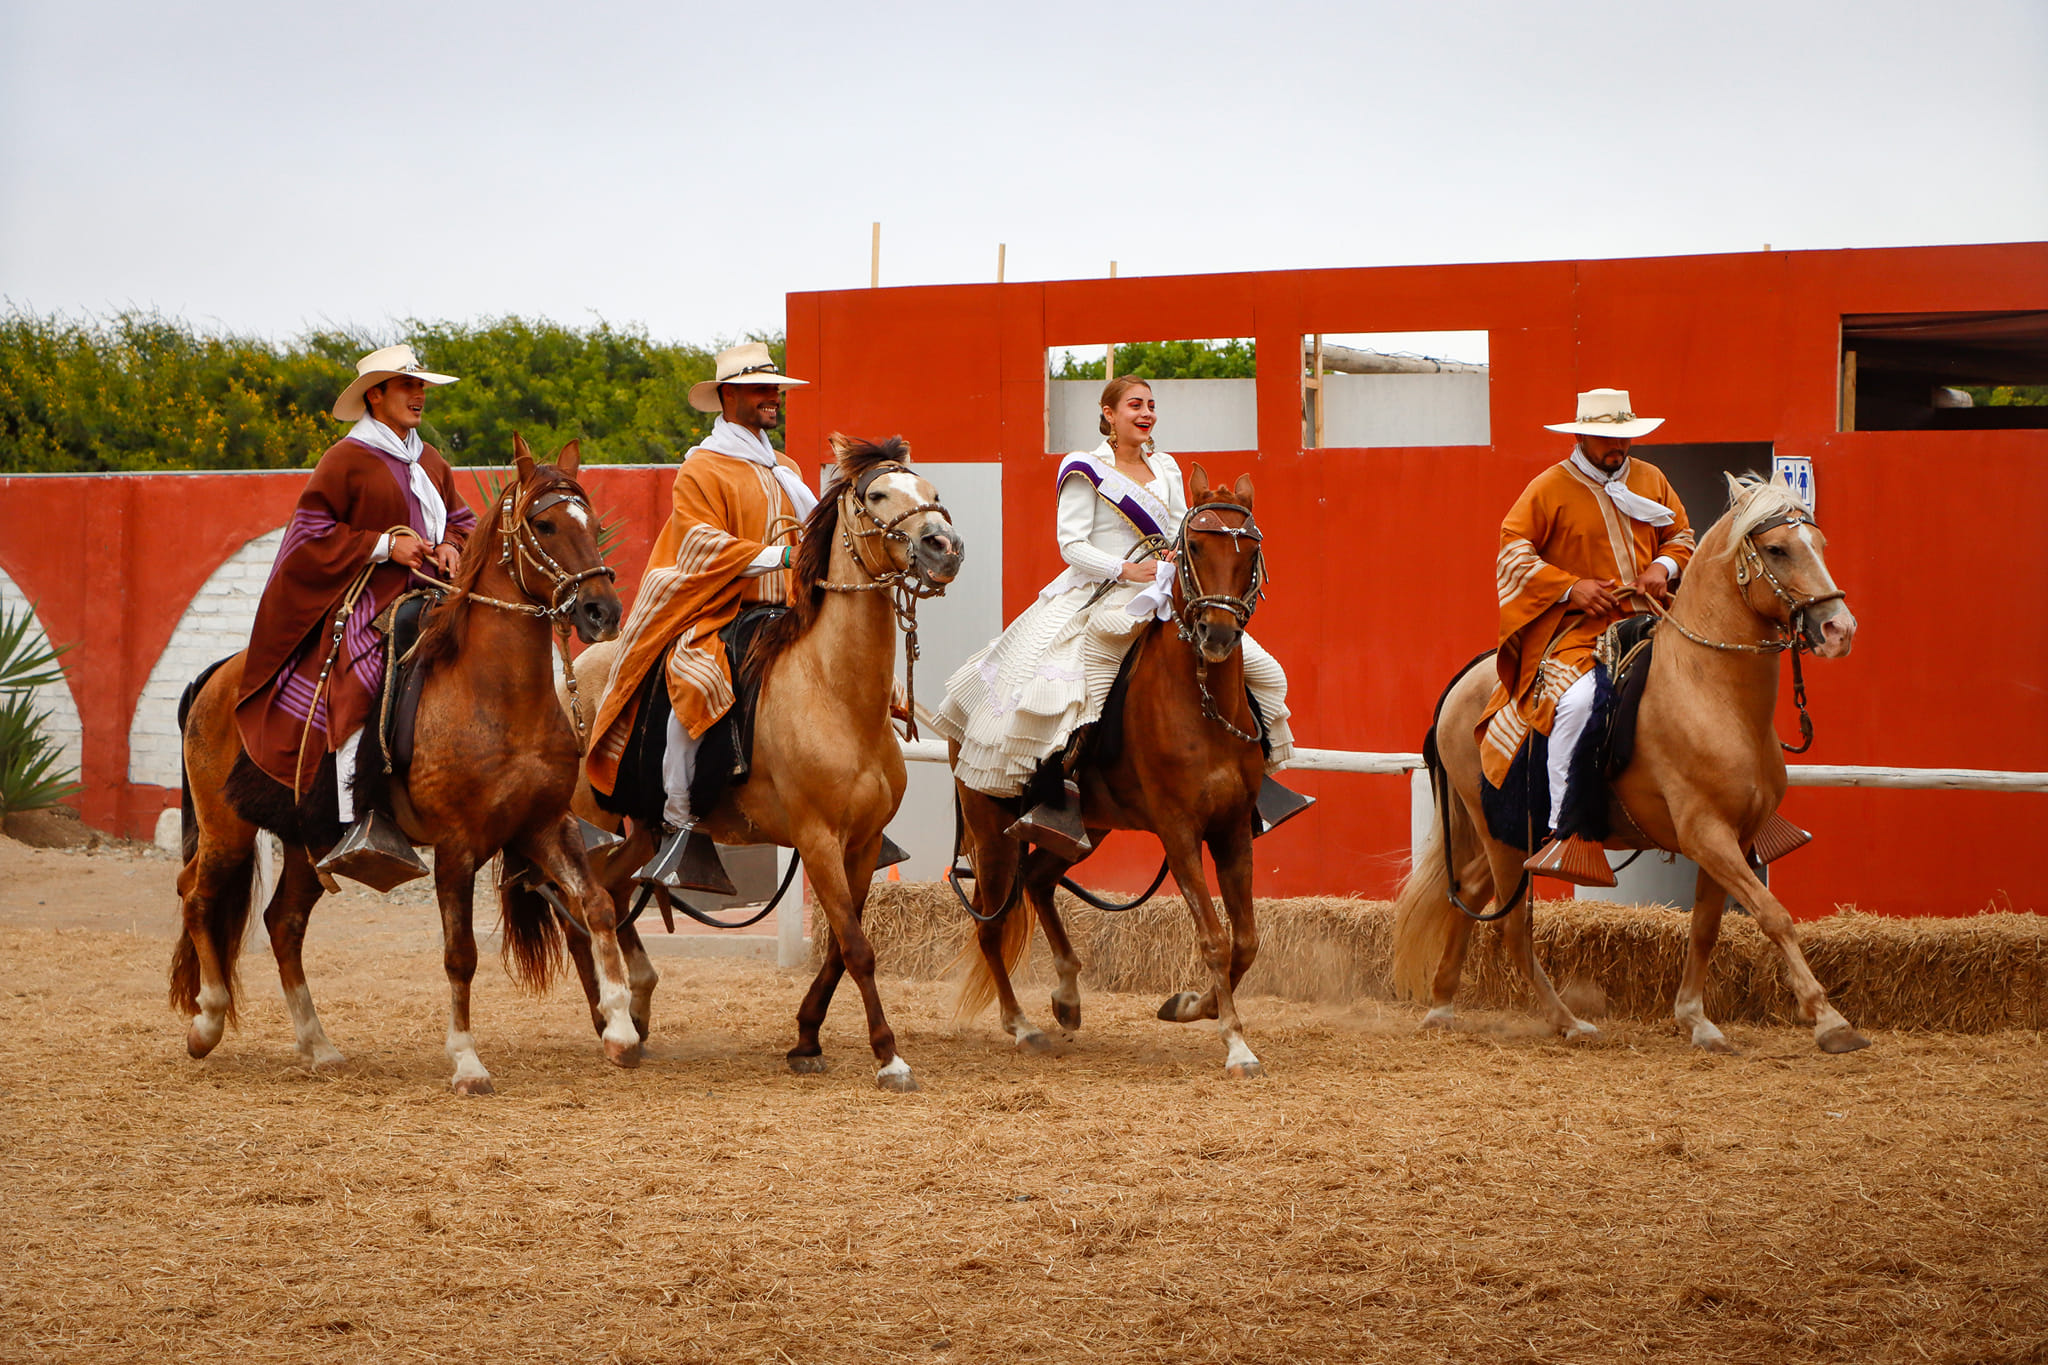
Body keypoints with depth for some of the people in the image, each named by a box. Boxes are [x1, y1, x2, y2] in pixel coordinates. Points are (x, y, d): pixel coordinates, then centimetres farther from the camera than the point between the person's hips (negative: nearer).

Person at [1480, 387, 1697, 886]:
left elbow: (1681, 536, 23)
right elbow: (1514, 551, -2)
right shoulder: (1549, 489, -1)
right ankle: (1564, 828, -31)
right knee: (1579, 700, -34)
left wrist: (1664, 566, -1)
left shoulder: (1651, 480, 15)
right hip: (1576, 627, -6)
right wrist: (1571, 587, -14)